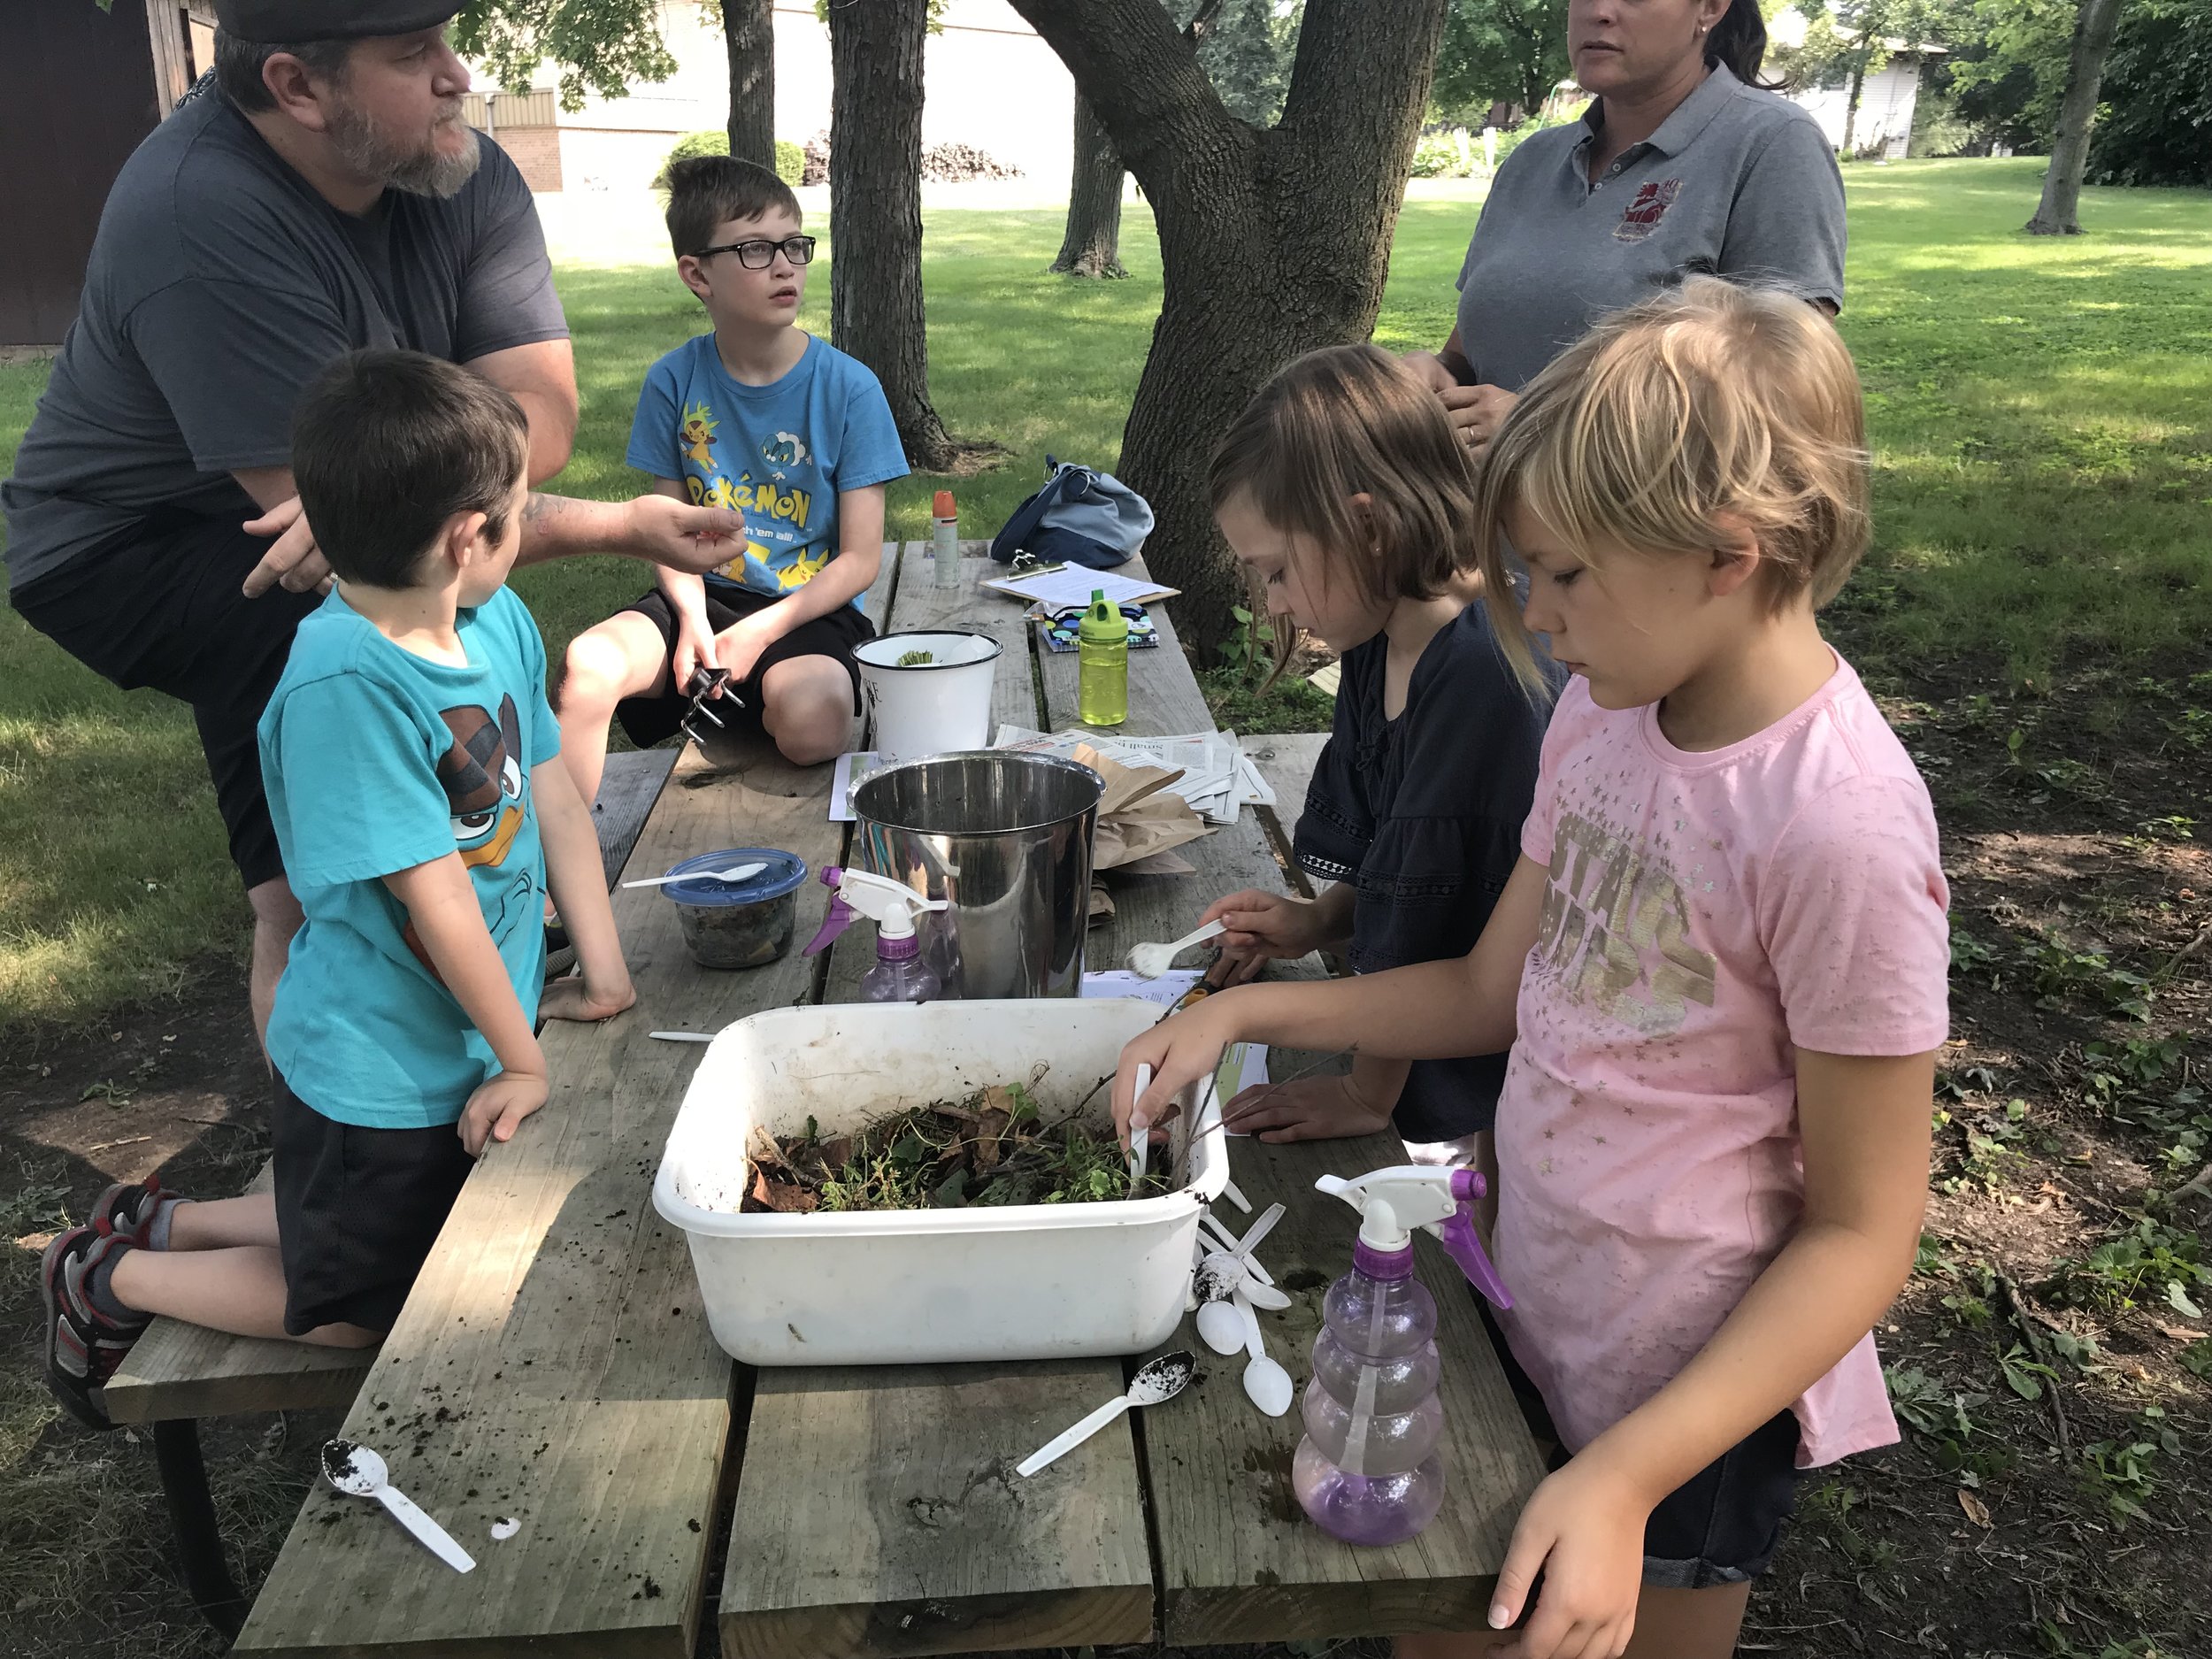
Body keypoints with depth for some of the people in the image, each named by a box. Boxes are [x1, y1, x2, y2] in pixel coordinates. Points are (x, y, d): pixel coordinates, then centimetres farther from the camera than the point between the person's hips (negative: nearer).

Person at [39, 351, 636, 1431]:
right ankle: (111, 1282, 34)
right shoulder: (346, 684, -32)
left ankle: (163, 1223, 40)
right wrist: (524, 1058, -18)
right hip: (380, 1070, -8)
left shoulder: (501, 623, -6)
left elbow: (554, 797, 0)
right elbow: (434, 894, -27)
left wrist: (603, 974, 0)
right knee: (369, 1311, 15)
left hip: (470, 1044, 8)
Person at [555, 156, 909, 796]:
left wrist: (759, 632, -17)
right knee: (589, 664, -26)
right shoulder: (674, 381, 0)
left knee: (813, 716, -36)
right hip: (705, 595, 3)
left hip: (811, 607, -2)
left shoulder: (849, 388, -7)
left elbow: (861, 558, -7)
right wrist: (692, 618, -14)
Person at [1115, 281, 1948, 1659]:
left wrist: (1625, 1477, -23)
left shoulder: (1841, 828, -27)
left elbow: (1861, 1231, -19)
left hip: (1693, 1393, -6)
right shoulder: (1604, 715, -5)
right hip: (1531, 1325, 7)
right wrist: (1244, 1013, -3)